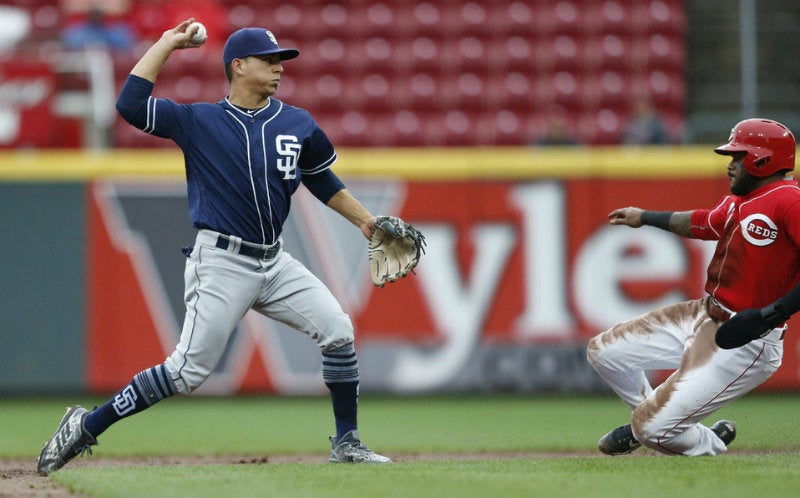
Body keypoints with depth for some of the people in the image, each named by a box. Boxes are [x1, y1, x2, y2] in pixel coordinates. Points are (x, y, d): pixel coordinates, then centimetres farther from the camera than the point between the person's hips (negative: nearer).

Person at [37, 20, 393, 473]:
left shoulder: (298, 125, 10)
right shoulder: (198, 122, -1)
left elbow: (321, 179, 25)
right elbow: (130, 104, -10)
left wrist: (364, 220, 19)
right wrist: (168, 44, -4)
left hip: (274, 263, 5)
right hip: (222, 264, -5)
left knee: (338, 331, -5)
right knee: (188, 371, -12)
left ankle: (347, 443, 8)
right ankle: (85, 427, -2)